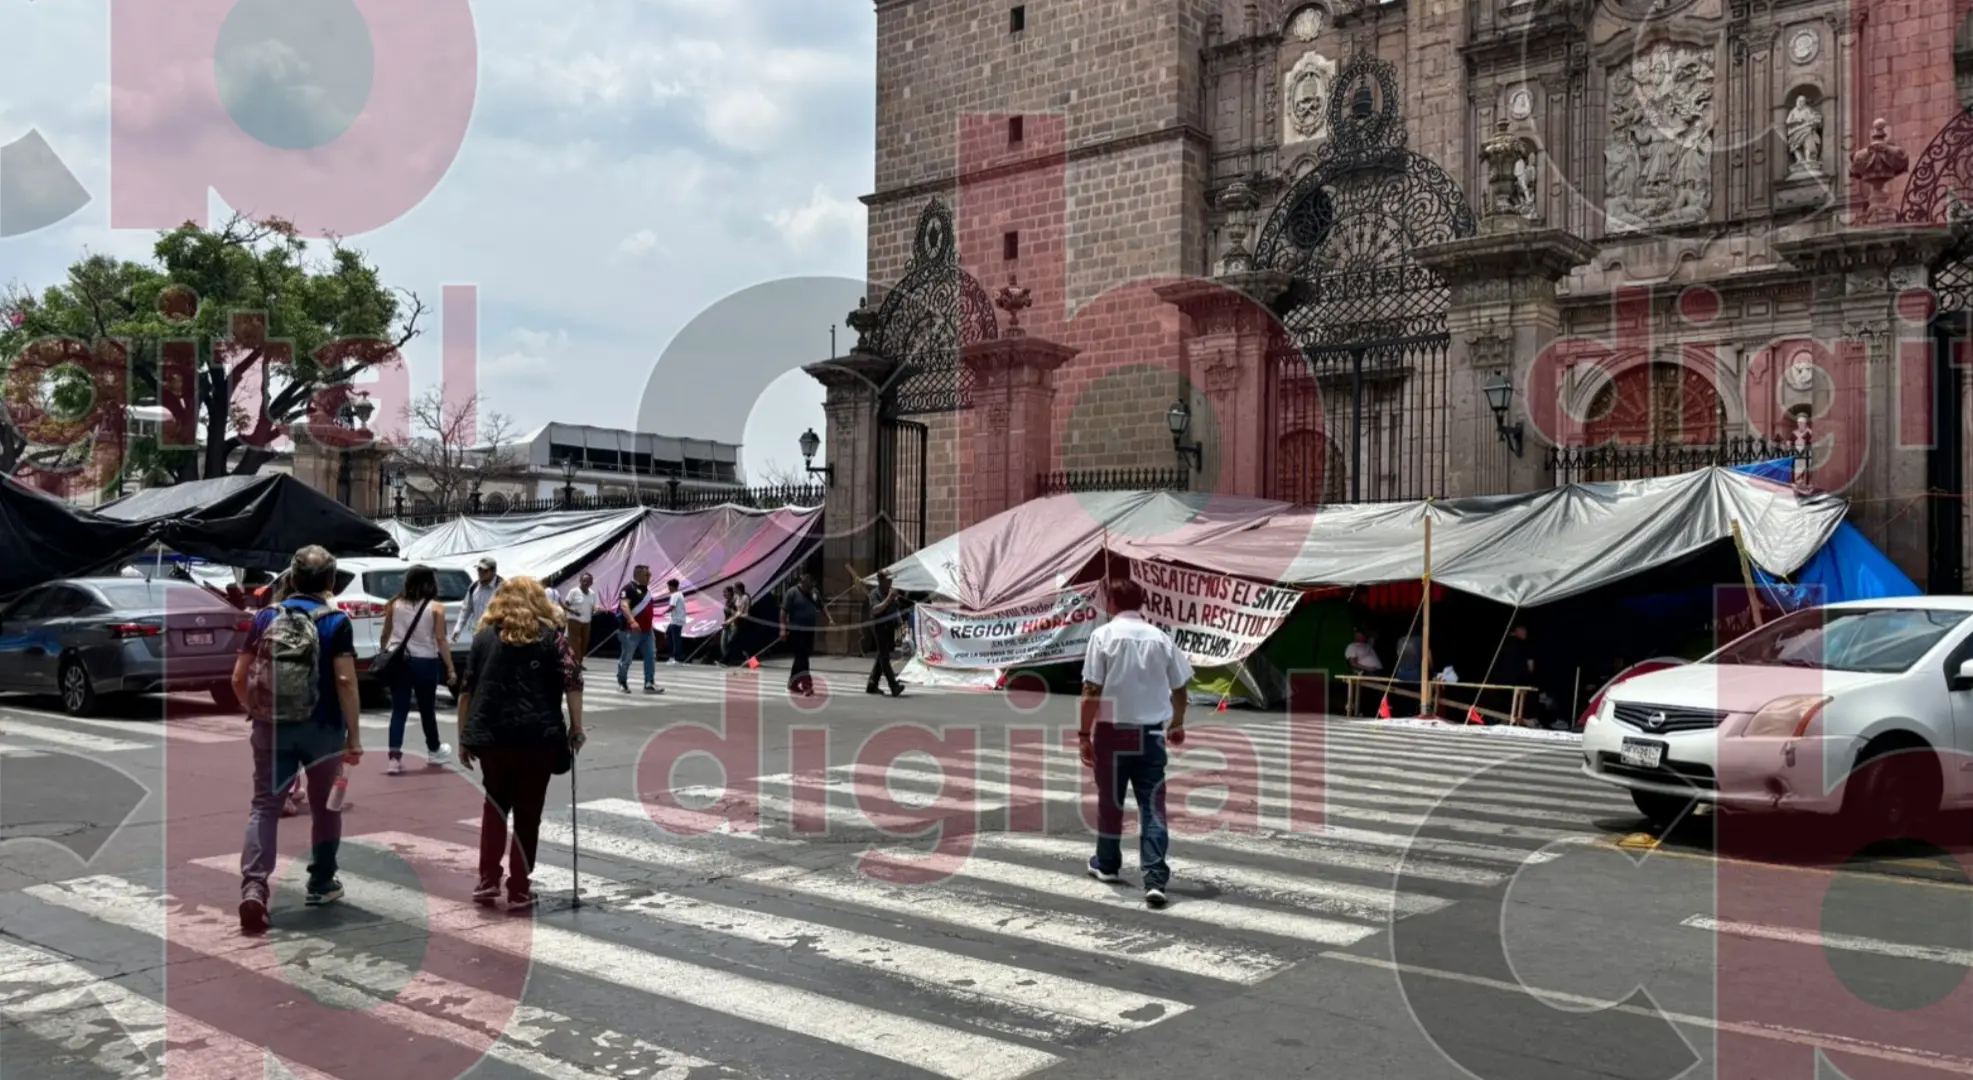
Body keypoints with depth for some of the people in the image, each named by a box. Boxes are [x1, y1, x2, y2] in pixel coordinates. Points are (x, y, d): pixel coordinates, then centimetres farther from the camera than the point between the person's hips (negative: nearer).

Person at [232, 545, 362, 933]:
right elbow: (345, 681, -14)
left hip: (272, 728, 2)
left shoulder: (266, 617, 3)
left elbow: (239, 677, 5)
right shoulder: (336, 622, -7)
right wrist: (354, 734, -9)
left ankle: (253, 888, -12)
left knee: (265, 806, 5)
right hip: (322, 729, -2)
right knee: (325, 806, 15)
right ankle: (321, 884, 25)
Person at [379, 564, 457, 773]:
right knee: (427, 709, 13)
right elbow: (440, 640, -9)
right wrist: (450, 669, -5)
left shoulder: (395, 604, 3)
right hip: (424, 662, -2)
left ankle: (395, 757, -7)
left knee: (399, 709, 4)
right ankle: (434, 751, 33)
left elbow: (385, 635, 9)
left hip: (397, 661, 2)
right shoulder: (435, 607, -7)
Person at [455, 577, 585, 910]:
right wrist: (576, 726, 0)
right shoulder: (552, 634, 6)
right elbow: (572, 681, -5)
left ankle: (487, 881, 17)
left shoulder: (484, 636, 13)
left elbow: (466, 691, 11)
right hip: (537, 736, -2)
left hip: (490, 735, 2)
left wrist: (464, 738, 17)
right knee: (528, 811, 8)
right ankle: (519, 891, 11)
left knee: (495, 803, 22)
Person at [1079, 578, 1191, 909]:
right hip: (1151, 733, 2)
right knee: (1152, 805, 2)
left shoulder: (1104, 635, -7)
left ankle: (1107, 864, 32)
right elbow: (1179, 689, 9)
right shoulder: (1161, 638, 3)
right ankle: (1155, 879, -8)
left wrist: (1085, 735, -6)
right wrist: (1177, 725, 26)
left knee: (1110, 800, 15)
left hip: (1113, 731, -2)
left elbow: (1092, 690, -12)